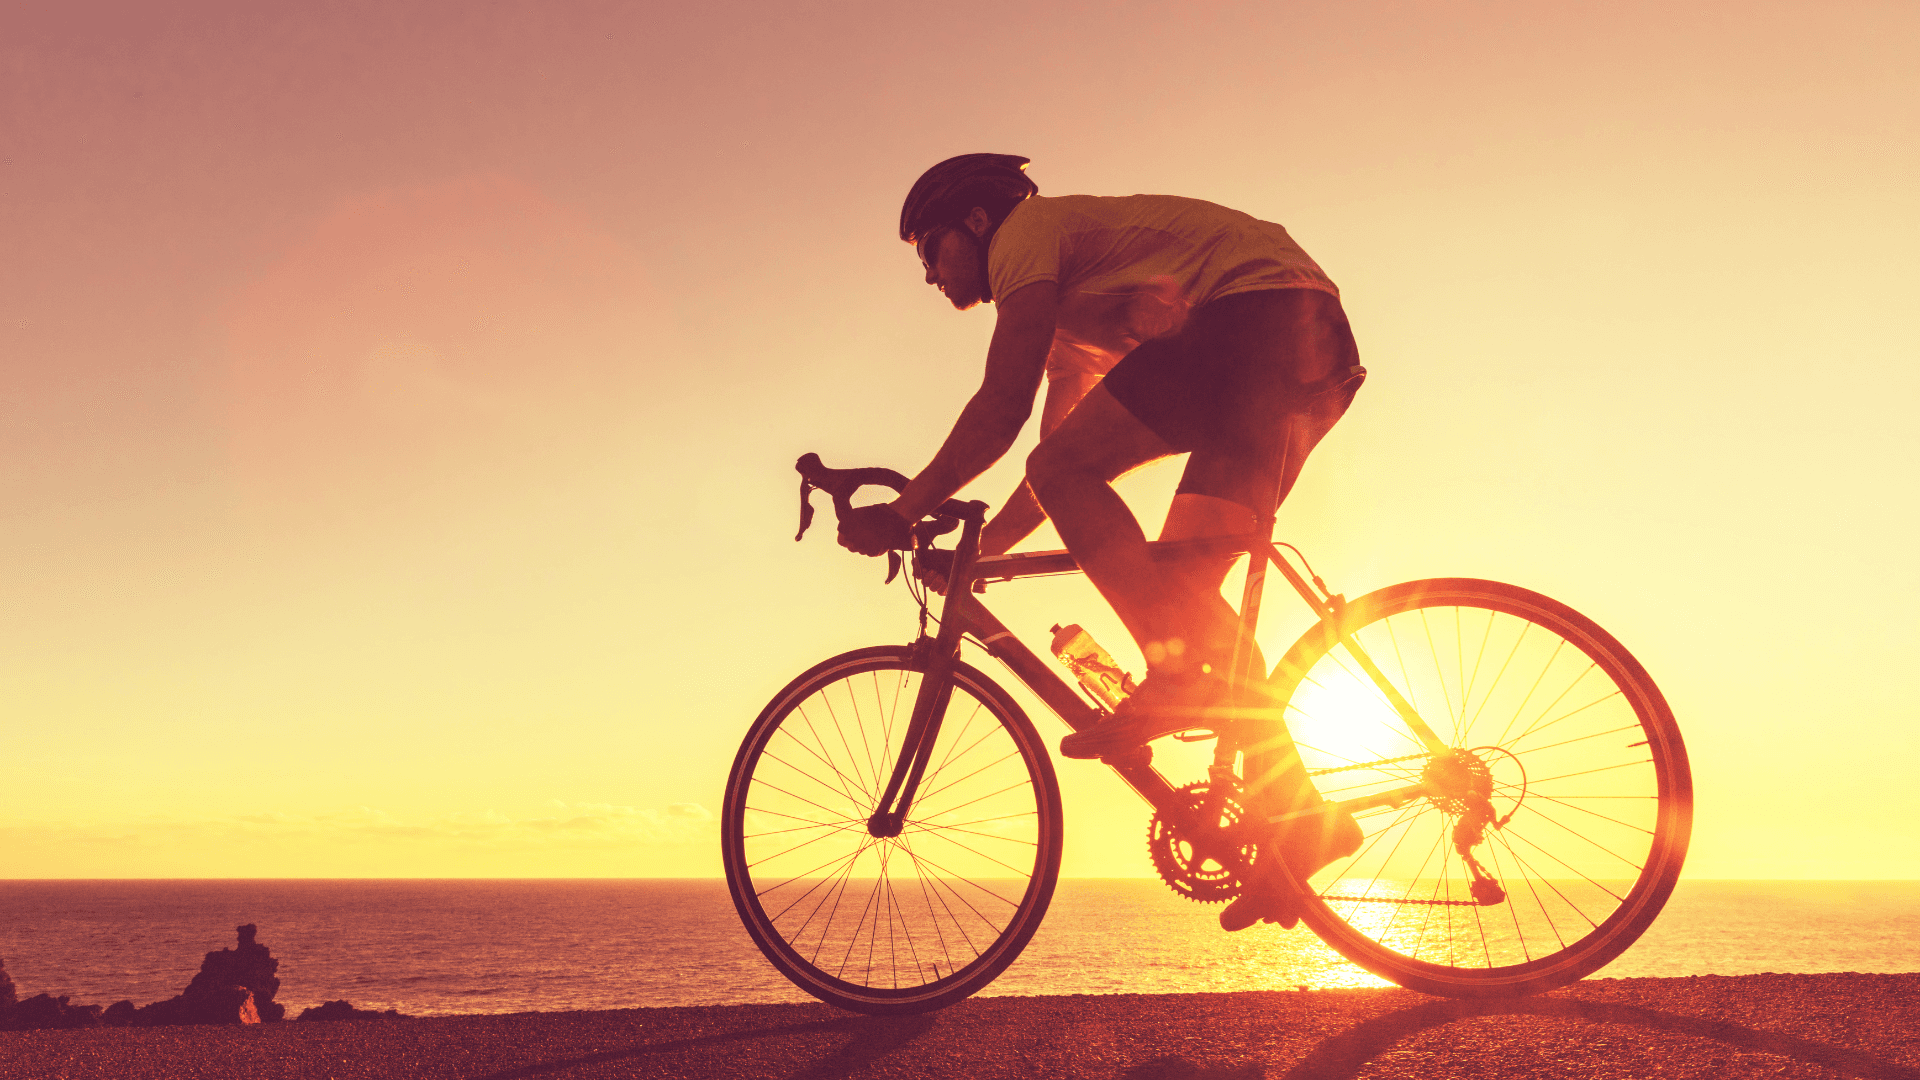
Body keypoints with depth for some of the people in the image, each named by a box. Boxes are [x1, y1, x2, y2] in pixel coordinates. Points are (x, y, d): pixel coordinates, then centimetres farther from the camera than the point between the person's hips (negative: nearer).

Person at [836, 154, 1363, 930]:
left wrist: (902, 511, -6)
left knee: (1067, 473, -15)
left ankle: (1185, 671, -23)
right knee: (1183, 588, 4)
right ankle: (1300, 816, 2)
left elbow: (1003, 407, -9)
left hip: (1260, 312, -9)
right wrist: (975, 548, 28)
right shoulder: (1067, 315, 30)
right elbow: (1056, 462, 31)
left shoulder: (1028, 231, 2)